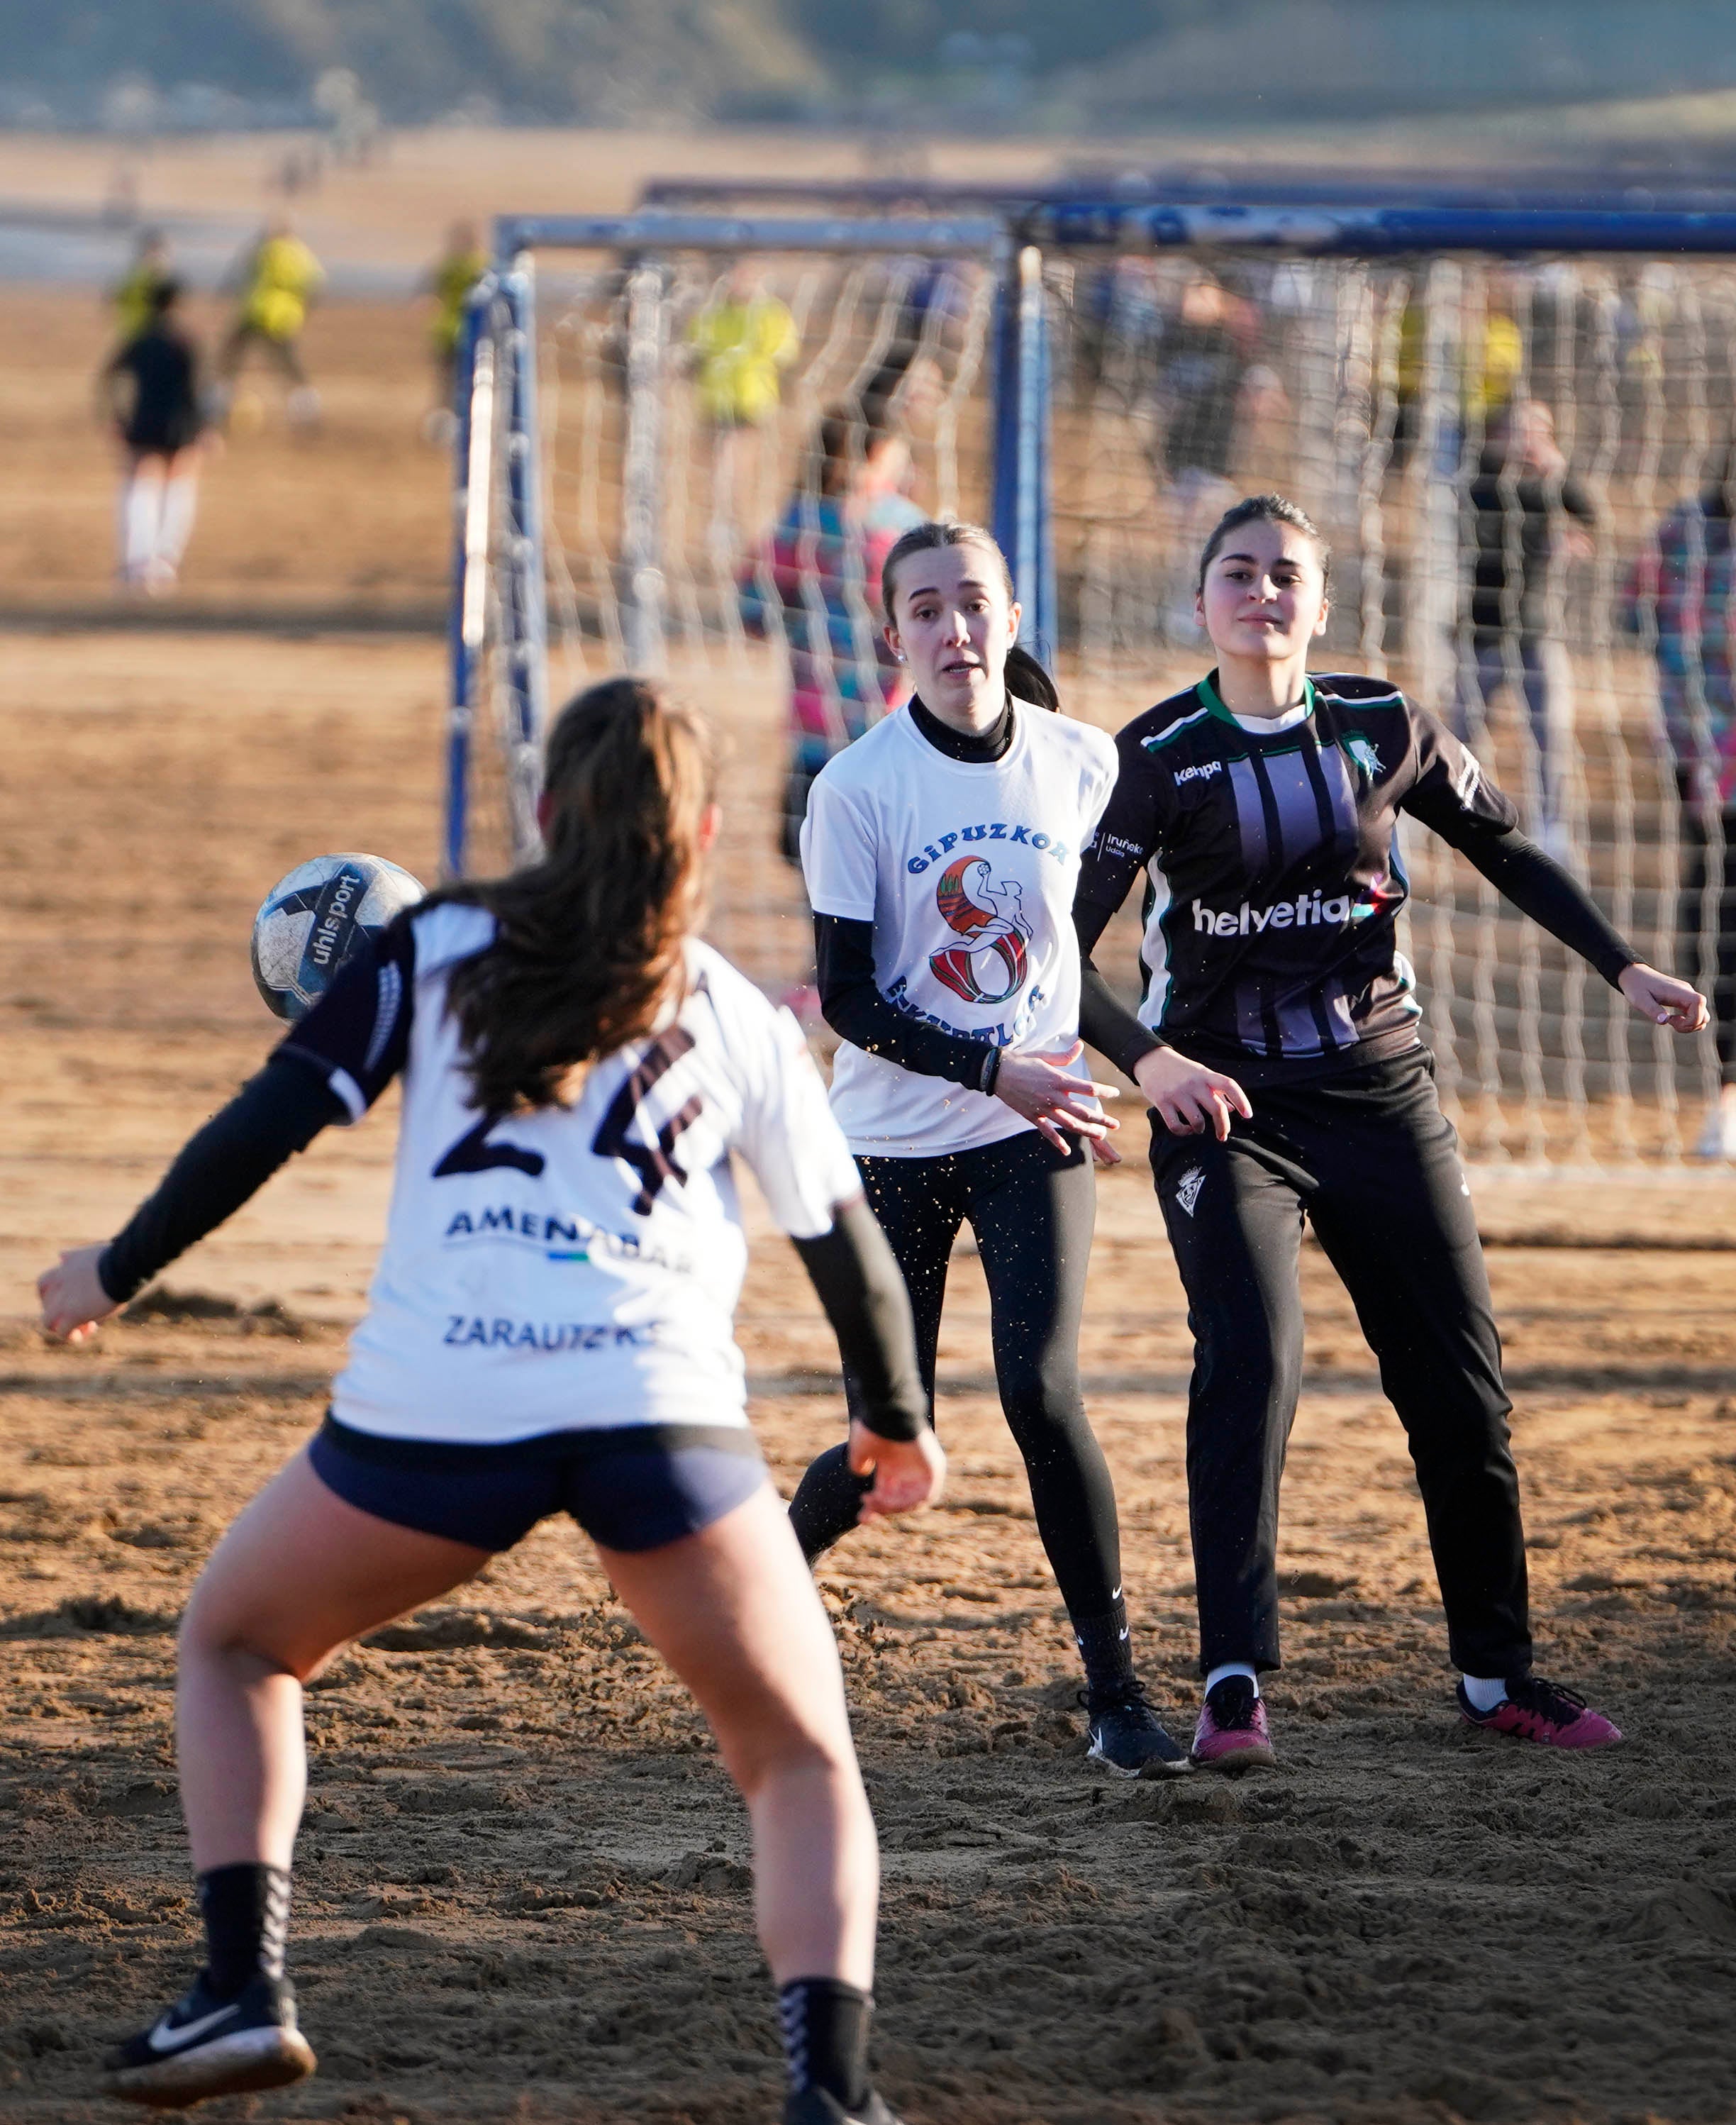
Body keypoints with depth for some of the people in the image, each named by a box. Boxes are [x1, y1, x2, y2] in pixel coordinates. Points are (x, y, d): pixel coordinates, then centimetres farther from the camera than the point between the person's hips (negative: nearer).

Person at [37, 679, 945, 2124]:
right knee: (804, 1765, 14)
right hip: (661, 1408, 0)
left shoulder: (437, 951, 13)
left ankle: (243, 1989, 10)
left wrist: (116, 1271, 19)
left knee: (234, 1641, 26)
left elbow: (270, 1123, 6)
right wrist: (899, 1422, 37)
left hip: (434, 1409, 0)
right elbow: (847, 1244, 20)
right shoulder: (741, 1024, 17)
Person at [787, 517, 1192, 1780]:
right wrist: (997, 1070, -19)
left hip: (1035, 1133, 1)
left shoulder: (1082, 763, -3)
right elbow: (849, 1000, -11)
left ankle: (1116, 1689, -7)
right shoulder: (857, 788, -11)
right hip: (895, 1143, -1)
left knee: (1042, 1395, -18)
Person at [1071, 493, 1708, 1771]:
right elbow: (1063, 945, -11)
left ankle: (1498, 1674, 18)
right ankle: (1234, 1684, -19)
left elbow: (1508, 852, 16)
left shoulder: (1382, 730, 1)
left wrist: (1623, 969, 7)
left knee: (1463, 1386, 4)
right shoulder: (1159, 756, -7)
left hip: (1382, 1095, 3)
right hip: (1225, 1103, -3)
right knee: (1251, 1363, -21)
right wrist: (1147, 1057, -27)